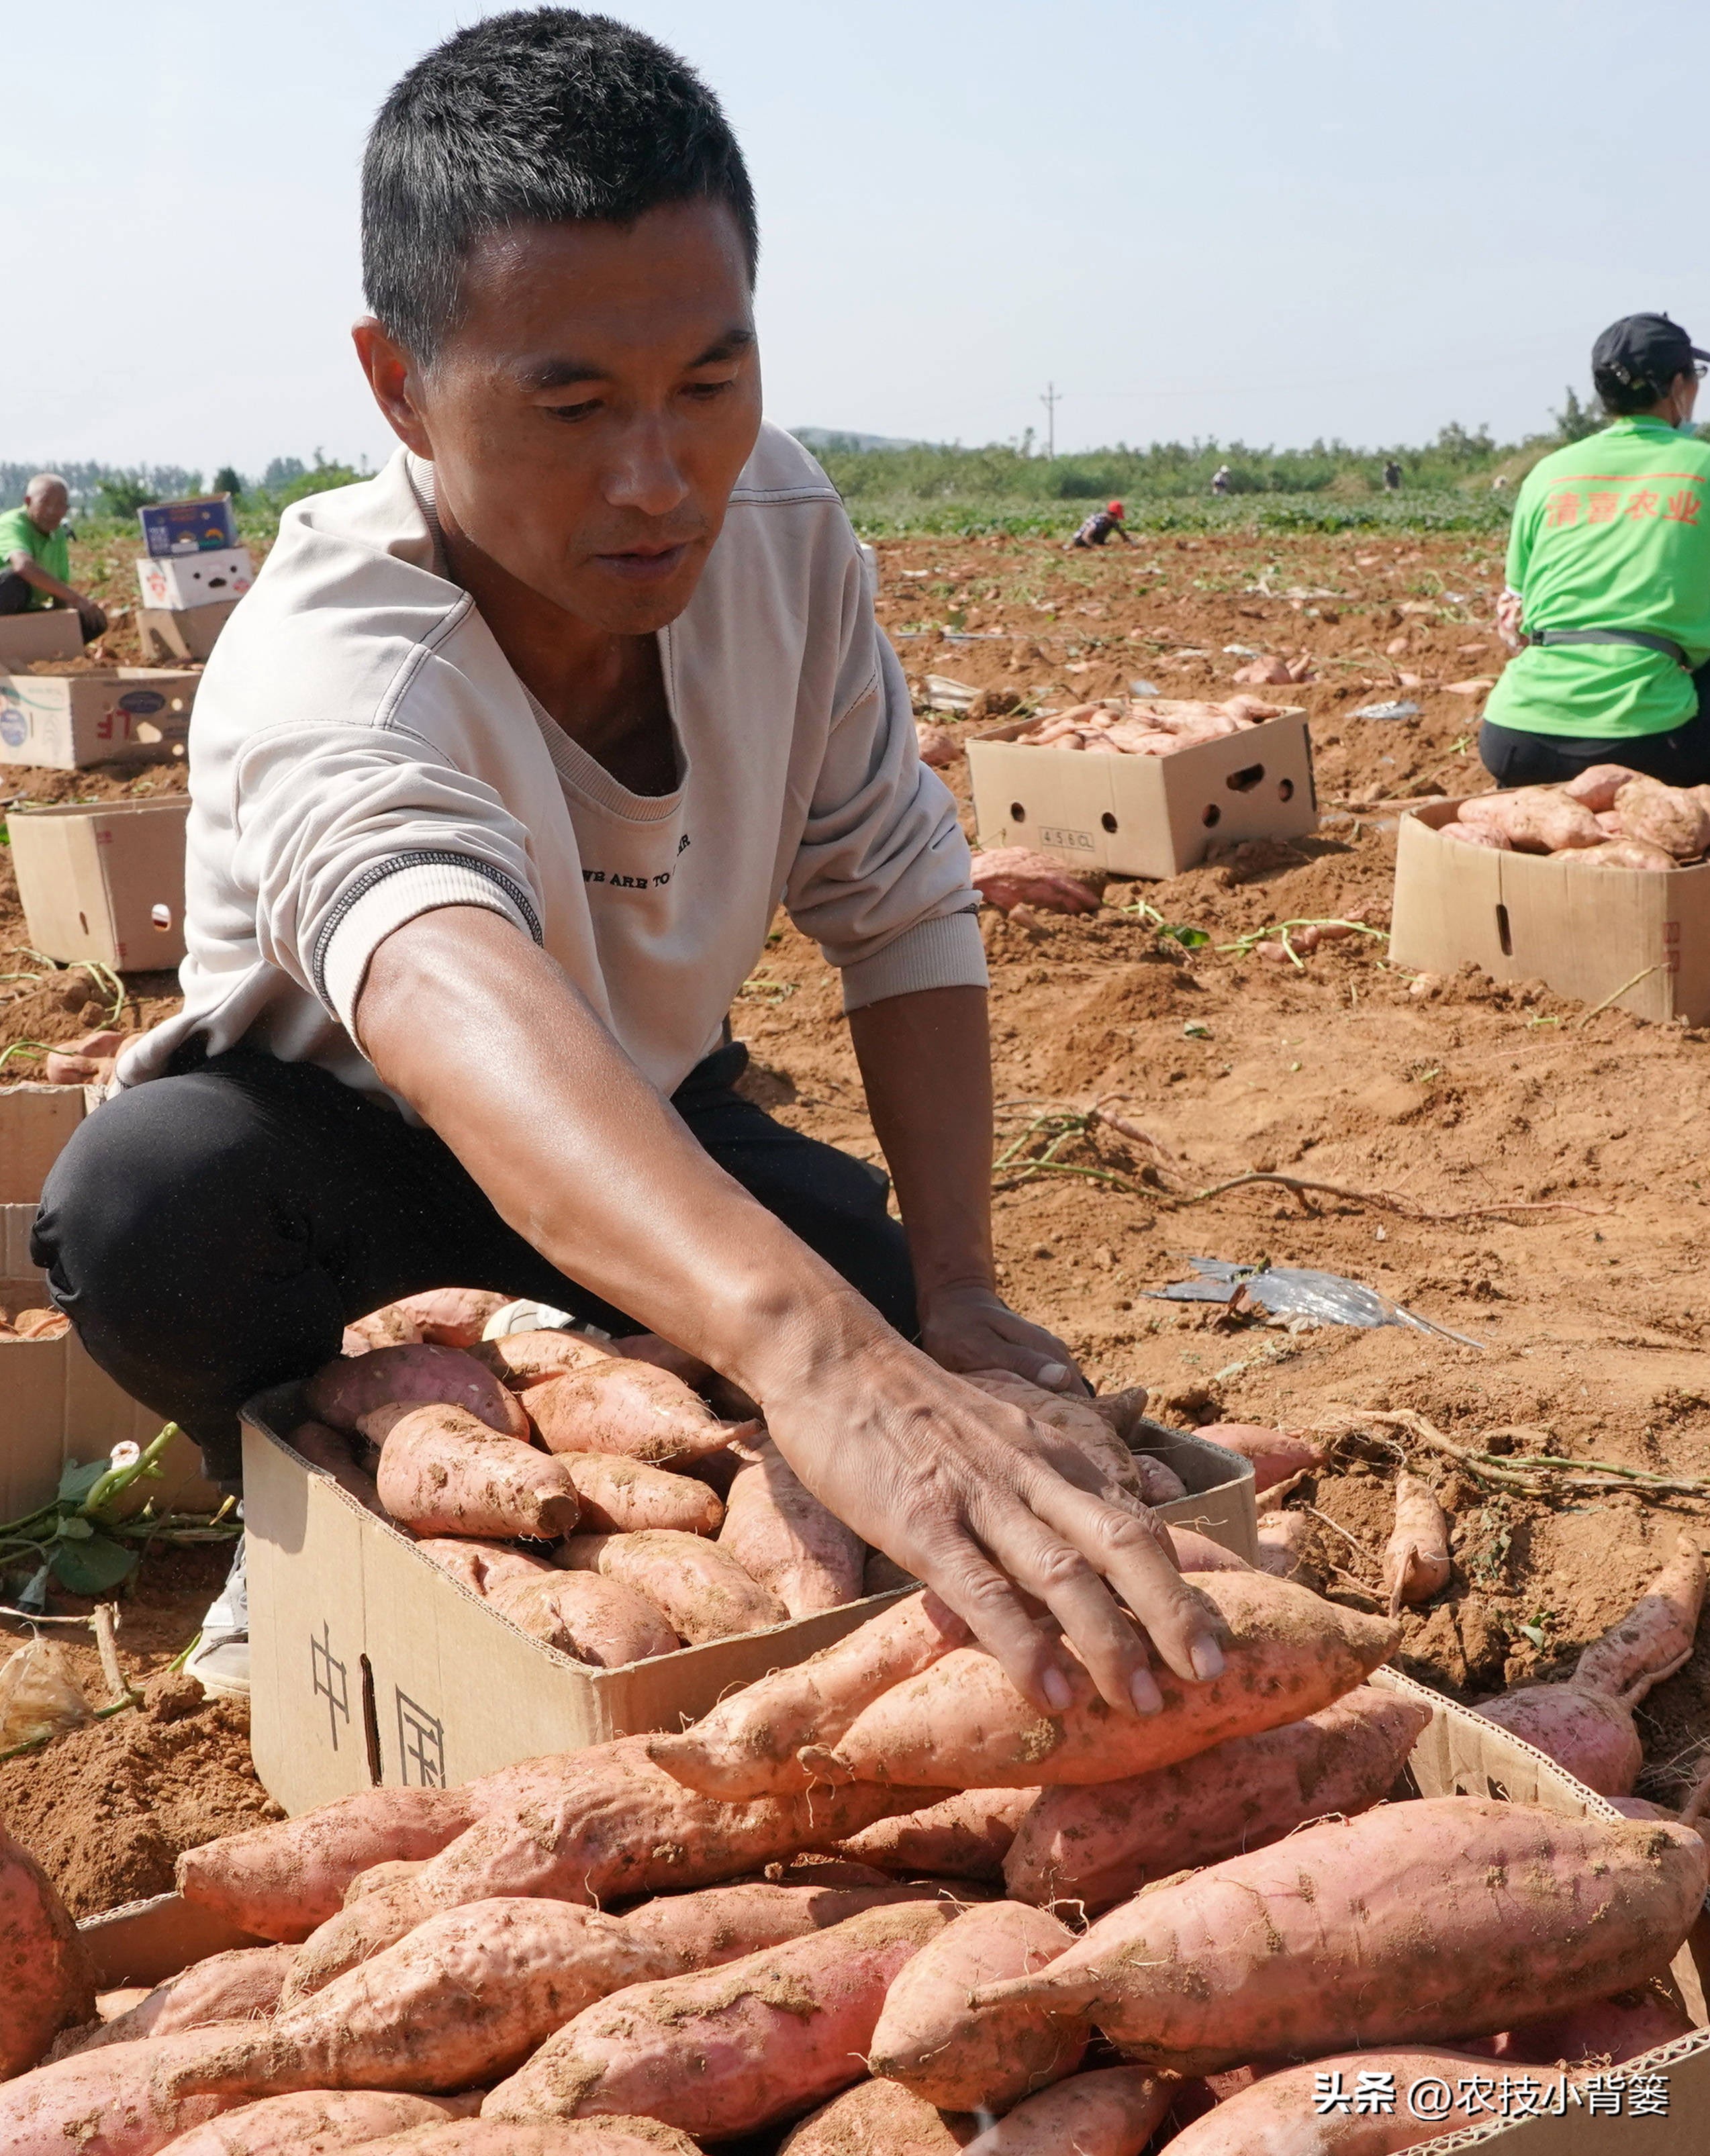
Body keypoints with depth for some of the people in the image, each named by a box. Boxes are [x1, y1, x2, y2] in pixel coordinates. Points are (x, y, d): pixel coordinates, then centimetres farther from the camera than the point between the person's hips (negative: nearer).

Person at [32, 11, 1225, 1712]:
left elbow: (900, 905, -10)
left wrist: (950, 1290, -20)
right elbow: (451, 993, -57)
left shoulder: (777, 525, -18)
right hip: (341, 1146, -4)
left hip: (654, 1129, 5)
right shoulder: (321, 664, -36)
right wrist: (811, 1348, -74)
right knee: (146, 1203, -36)